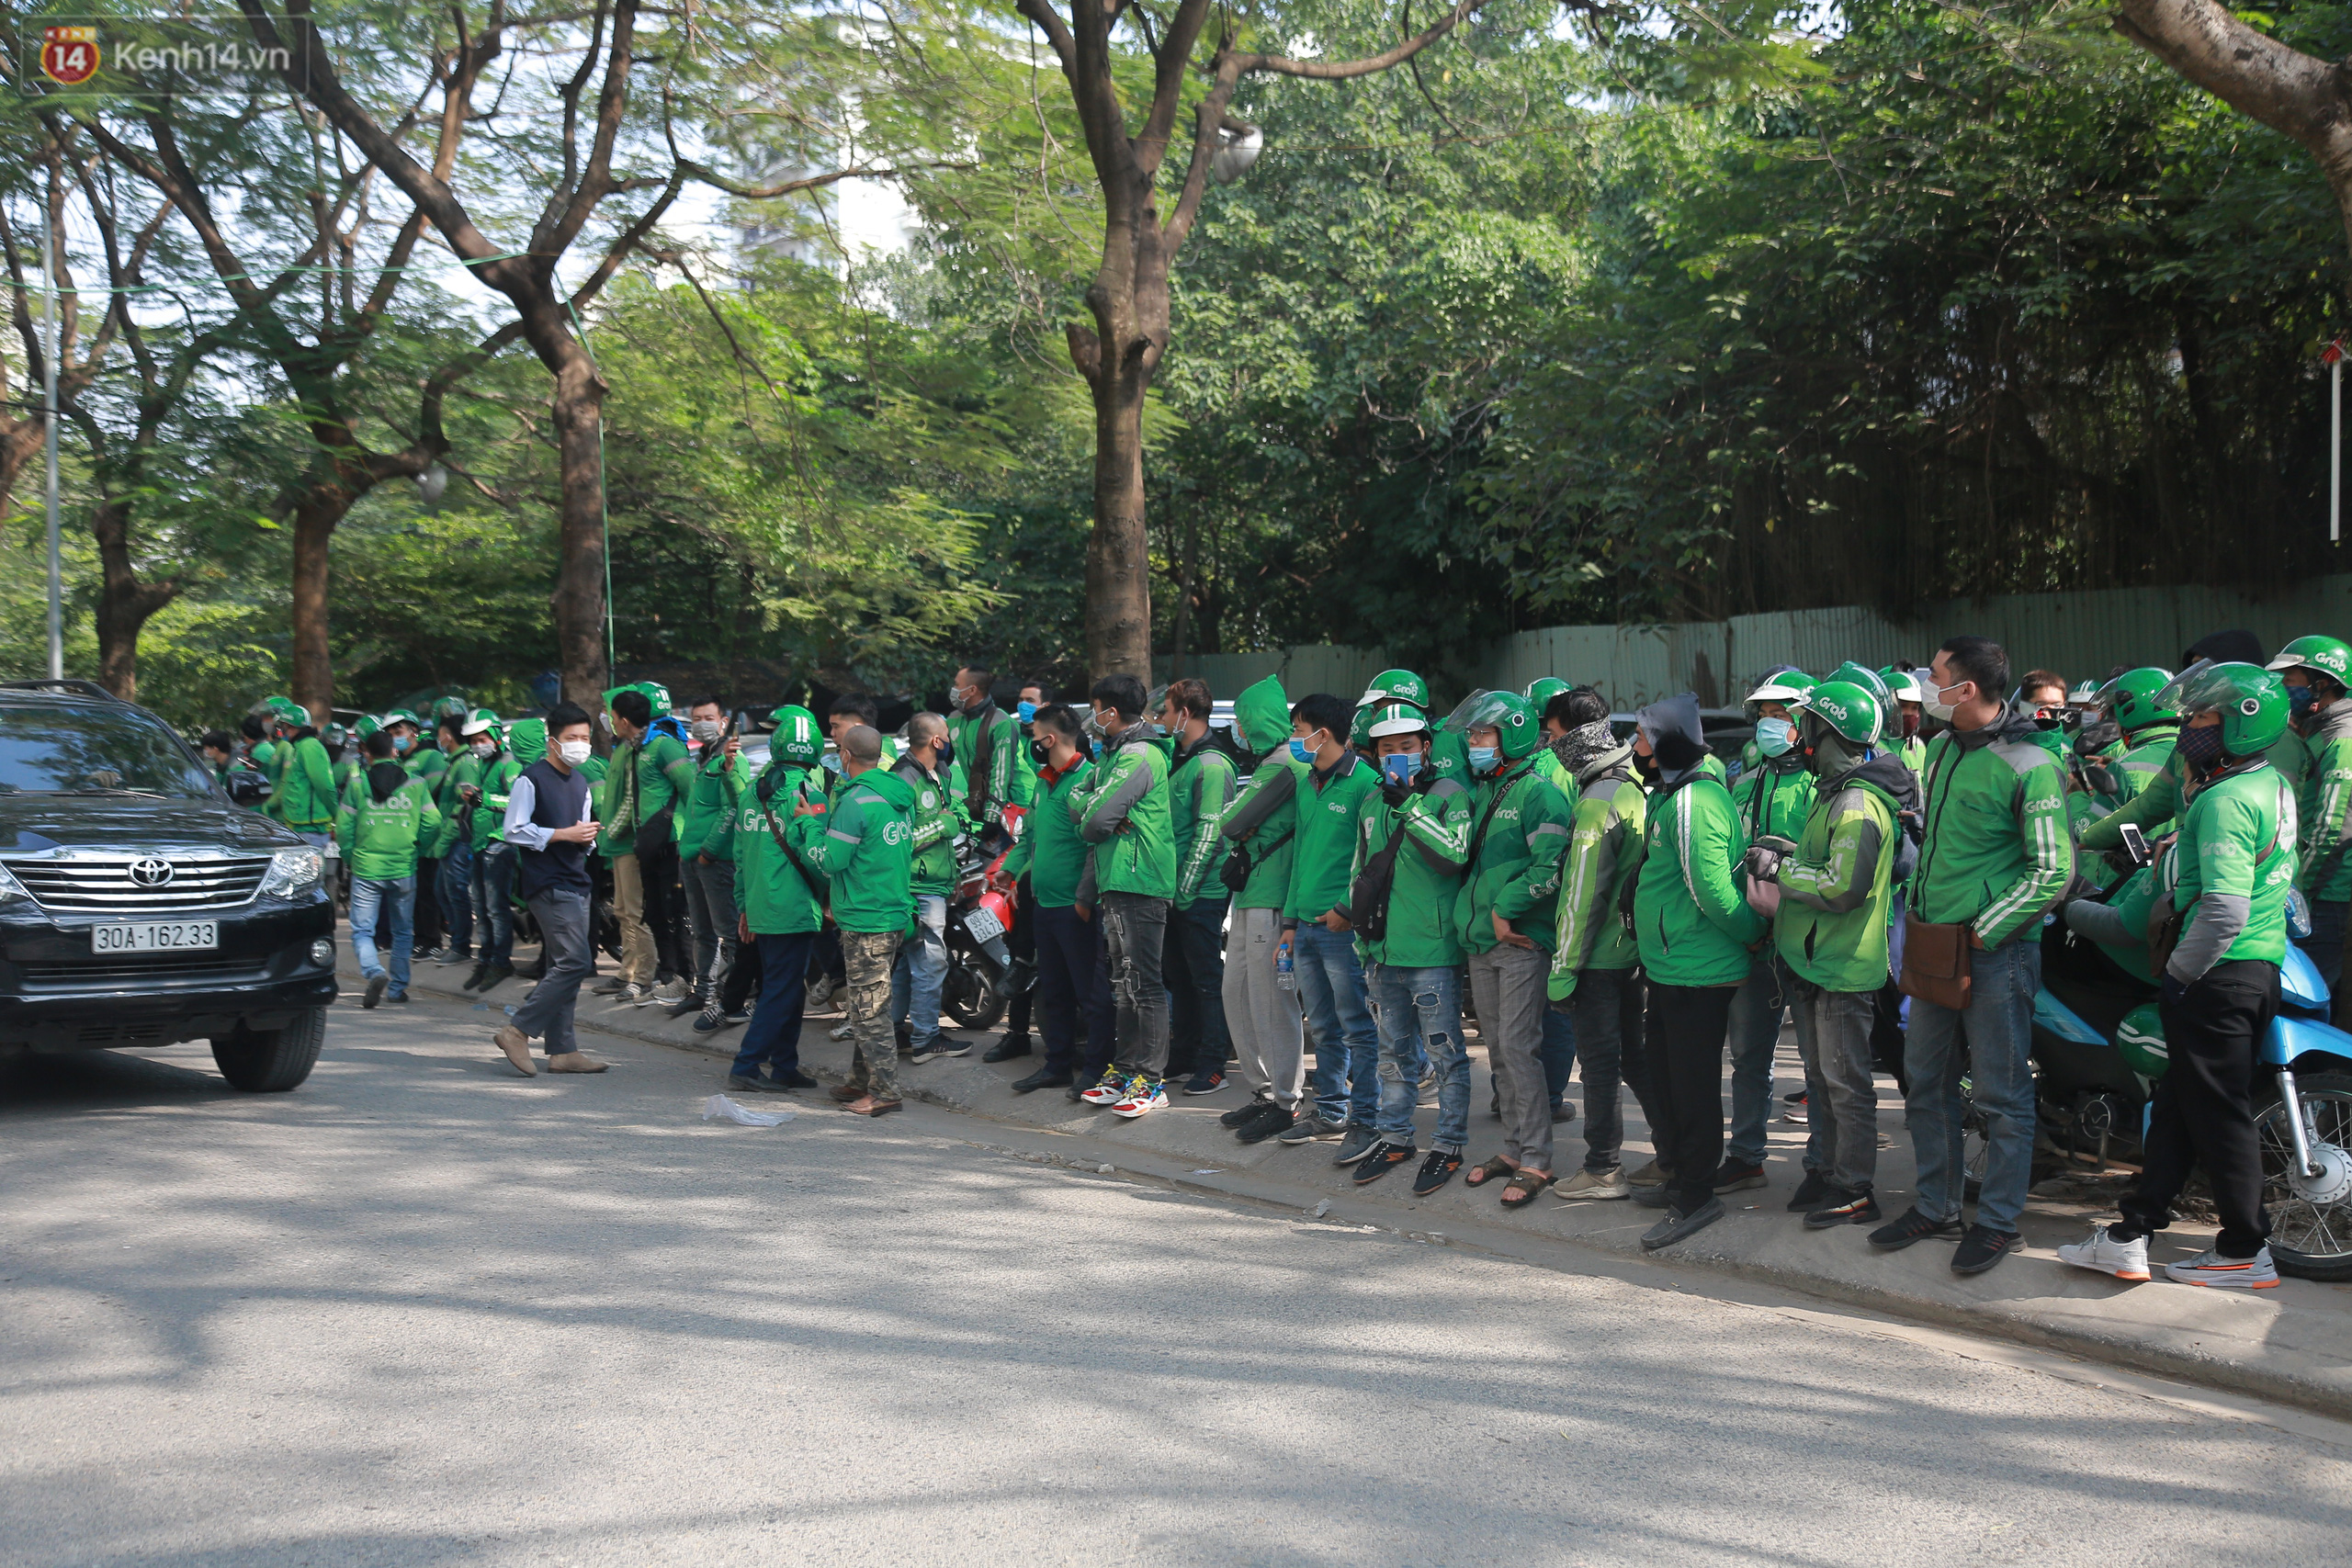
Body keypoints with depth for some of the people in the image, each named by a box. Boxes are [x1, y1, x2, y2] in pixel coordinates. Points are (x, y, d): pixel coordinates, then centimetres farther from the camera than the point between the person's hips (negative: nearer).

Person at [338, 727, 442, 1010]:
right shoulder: (415, 783, 1)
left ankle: (375, 972, -22)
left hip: (367, 869, -2)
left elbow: (343, 827, -3)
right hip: (404, 870, 2)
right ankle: (399, 986, 18)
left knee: (362, 930, 2)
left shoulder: (358, 783, -3)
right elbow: (433, 823, -1)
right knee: (402, 931, 16)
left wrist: (351, 857, 11)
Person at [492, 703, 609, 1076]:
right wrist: (563, 834, -15)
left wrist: (588, 837, 5)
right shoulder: (531, 779, -7)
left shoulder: (580, 783, 19)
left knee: (563, 967, 9)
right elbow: (515, 831, -12)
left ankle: (562, 1050, 11)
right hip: (548, 885, -9)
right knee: (576, 962, -16)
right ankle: (517, 1030, -9)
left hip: (576, 883, 9)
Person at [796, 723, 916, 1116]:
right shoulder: (900, 796, 10)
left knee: (870, 1007, -3)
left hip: (865, 919, -9)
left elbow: (829, 860, -17)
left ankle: (884, 1091, 0)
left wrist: (810, 822, -1)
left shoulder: (856, 802, -18)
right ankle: (862, 1081, 27)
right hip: (896, 912, 9)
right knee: (866, 1003, 18)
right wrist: (820, 820, 18)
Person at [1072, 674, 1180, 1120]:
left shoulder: (1138, 756, -13)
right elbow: (1078, 800, 17)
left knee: (1144, 985, -7)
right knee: (1124, 984, 15)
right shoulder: (1115, 755, 21)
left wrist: (1087, 814, 5)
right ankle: (1124, 1070, 22)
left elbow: (1097, 819, -20)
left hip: (1139, 886, -10)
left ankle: (1152, 1082, -4)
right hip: (1115, 885, 10)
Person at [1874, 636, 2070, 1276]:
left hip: (1996, 950, -8)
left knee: (2000, 1095, 2)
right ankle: (1936, 1206, 27)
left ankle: (1998, 1221, 12)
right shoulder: (1940, 750, 10)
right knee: (1926, 1082, 14)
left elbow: (2053, 871, -15)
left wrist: (1983, 932, -16)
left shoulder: (2029, 766, -14)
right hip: (1932, 945, 8)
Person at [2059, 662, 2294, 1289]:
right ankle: (2129, 1237, 19)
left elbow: (2224, 910, -27)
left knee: (2218, 1112, 1)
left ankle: (2245, 1252, 12)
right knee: (2177, 1105, 13)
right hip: (2261, 970, 10)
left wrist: (2180, 970, -14)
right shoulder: (2273, 784, 12)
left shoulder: (2226, 802, -19)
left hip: (2219, 975, -10)